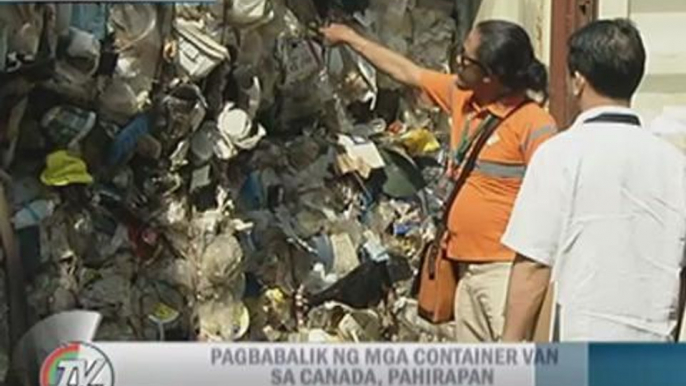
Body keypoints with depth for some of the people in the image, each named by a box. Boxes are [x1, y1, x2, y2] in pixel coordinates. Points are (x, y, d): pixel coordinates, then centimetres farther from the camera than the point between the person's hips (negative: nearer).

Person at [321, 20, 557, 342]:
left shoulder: (533, 124, -16)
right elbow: (406, 72, 24)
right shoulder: (461, 97, 9)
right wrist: (350, 37, 33)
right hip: (468, 268, 9)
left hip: (508, 271, -9)